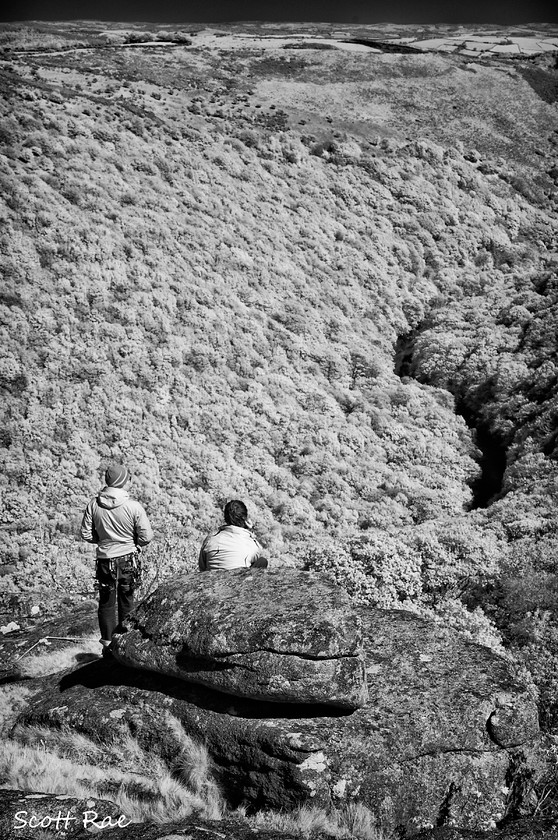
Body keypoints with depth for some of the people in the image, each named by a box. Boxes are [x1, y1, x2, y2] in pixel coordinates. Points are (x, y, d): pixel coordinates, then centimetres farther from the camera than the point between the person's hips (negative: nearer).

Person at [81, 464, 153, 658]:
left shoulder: (94, 505, -9)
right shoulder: (134, 507, -15)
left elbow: (86, 535, -3)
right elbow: (146, 537, -11)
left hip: (105, 560, 1)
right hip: (128, 560, -1)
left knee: (106, 603, 12)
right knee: (126, 602, 14)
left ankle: (108, 643, 13)